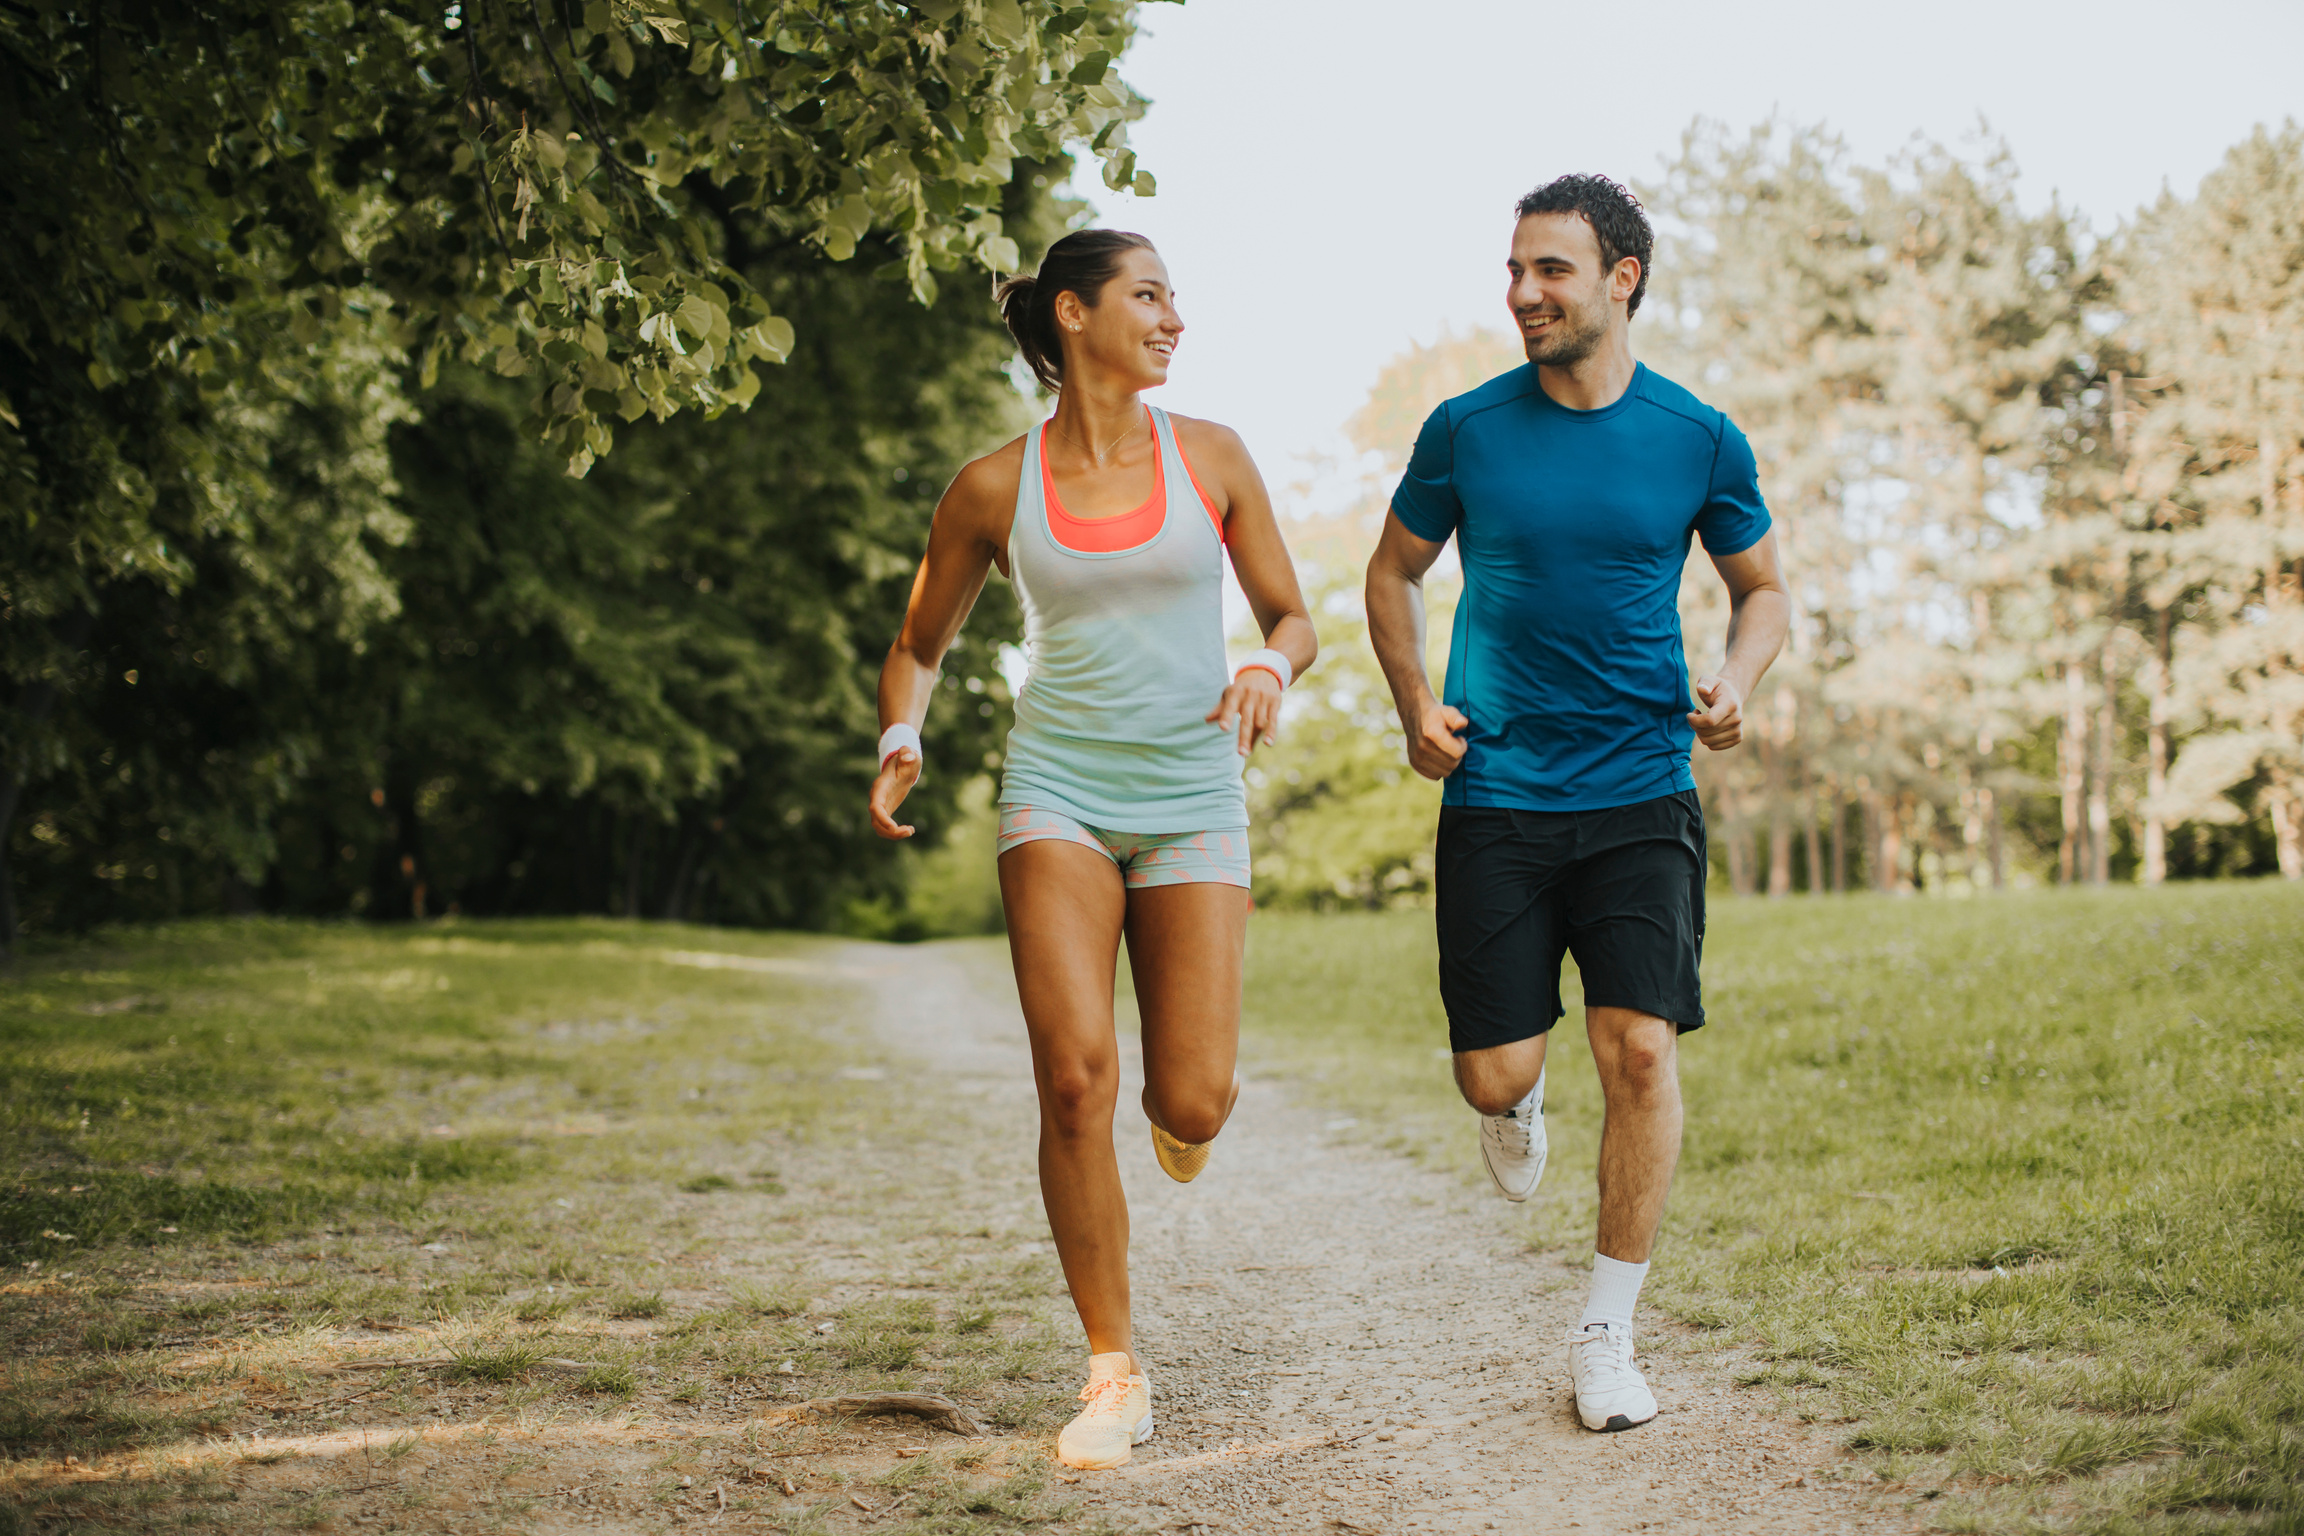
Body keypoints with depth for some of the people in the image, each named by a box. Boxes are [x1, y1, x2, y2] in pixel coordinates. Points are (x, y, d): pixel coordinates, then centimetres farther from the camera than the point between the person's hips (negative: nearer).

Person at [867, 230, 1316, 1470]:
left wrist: (1269, 668, -11)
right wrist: (900, 740, -5)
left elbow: (1293, 618, 12)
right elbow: (918, 645, 15)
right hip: (1059, 789, -1)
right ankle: (1114, 1373, -1)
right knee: (1075, 1080, -16)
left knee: (1193, 1107, -8)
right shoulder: (994, 489, 3)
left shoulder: (1210, 459, 5)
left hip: (1191, 796, 1)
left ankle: (1177, 1099, 34)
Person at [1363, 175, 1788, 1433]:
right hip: (1495, 798, 1)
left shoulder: (1699, 440, 0)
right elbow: (1393, 574, 14)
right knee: (1493, 1077, -1)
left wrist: (1734, 683, -6)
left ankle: (1606, 1337, 4)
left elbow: (1762, 587, 14)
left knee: (1641, 1051, -12)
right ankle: (1521, 1104, 40)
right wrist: (1416, 705, -1)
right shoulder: (1467, 430, 0)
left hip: (1640, 796, 0)